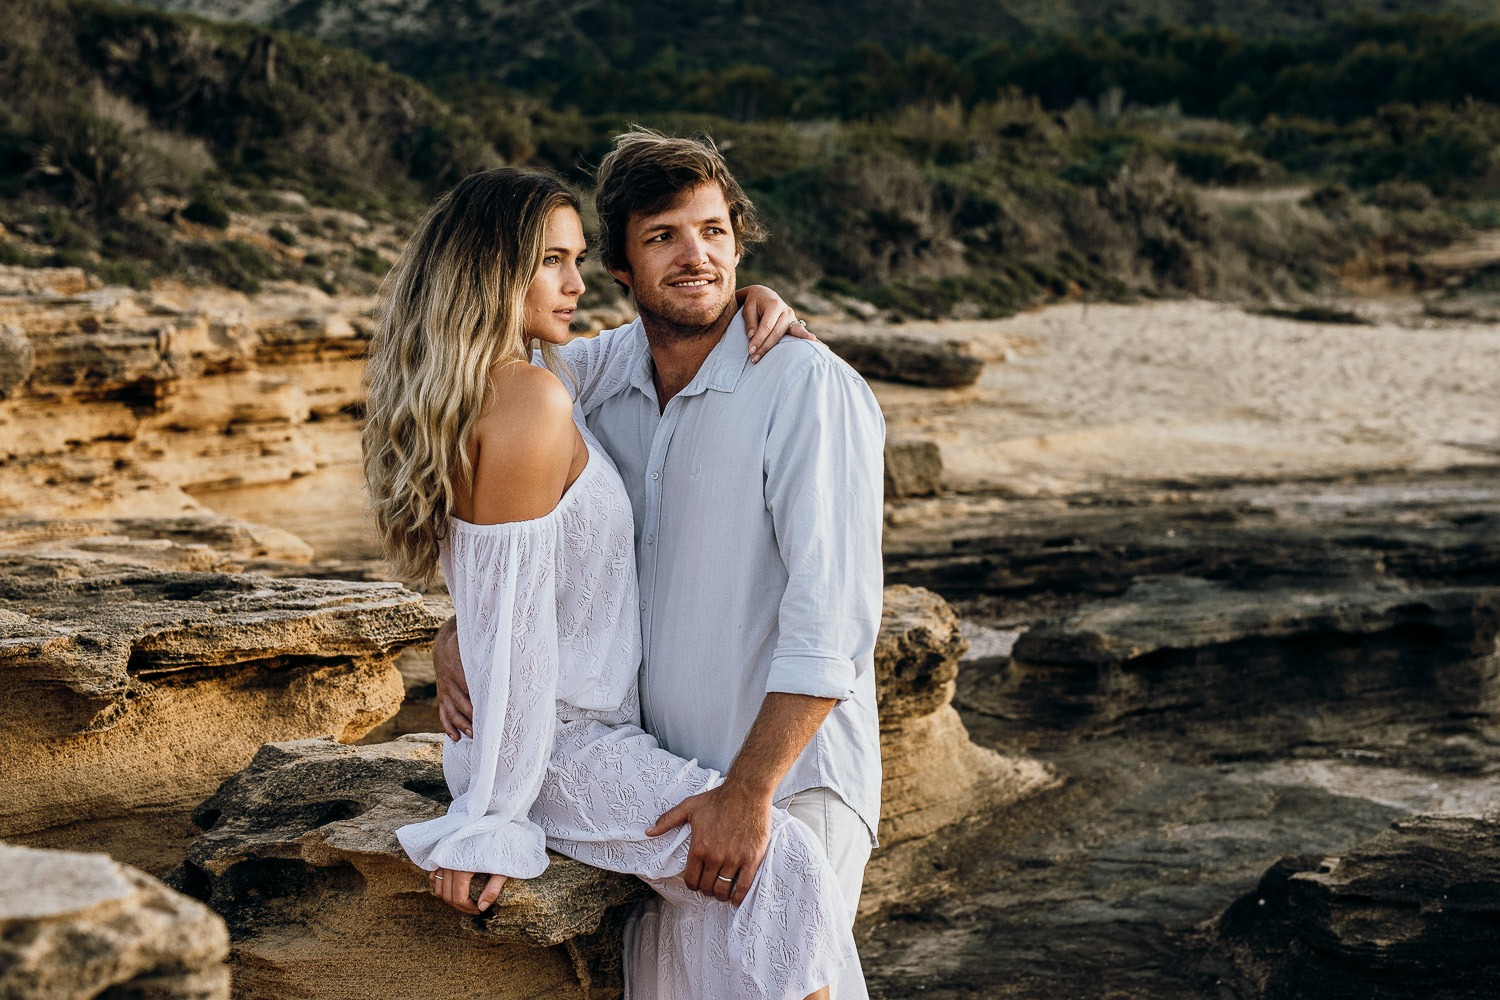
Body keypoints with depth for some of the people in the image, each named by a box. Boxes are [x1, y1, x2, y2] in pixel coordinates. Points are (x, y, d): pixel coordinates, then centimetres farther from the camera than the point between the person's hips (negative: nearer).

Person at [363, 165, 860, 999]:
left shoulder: (485, 389, 10)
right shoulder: (531, 400, -20)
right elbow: (513, 619, -22)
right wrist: (492, 821, -21)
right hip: (564, 749, -11)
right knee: (777, 865, -23)